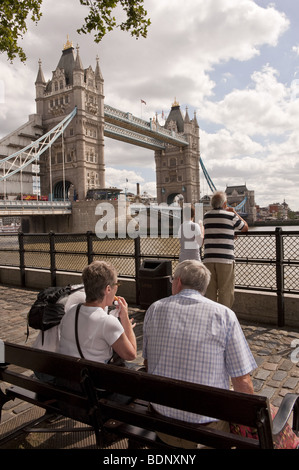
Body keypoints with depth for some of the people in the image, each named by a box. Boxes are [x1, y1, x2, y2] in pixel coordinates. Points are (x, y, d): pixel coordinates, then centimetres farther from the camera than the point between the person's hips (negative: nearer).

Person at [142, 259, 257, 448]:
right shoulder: (225, 315, -13)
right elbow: (243, 381, -12)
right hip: (207, 428, -3)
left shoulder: (154, 310, -4)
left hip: (161, 423, 4)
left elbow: (147, 363, 8)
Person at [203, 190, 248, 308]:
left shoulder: (206, 216, 9)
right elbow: (245, 227, 14)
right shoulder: (230, 216, -4)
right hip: (225, 259, -4)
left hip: (208, 259, 4)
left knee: (210, 291, 10)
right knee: (225, 292, 3)